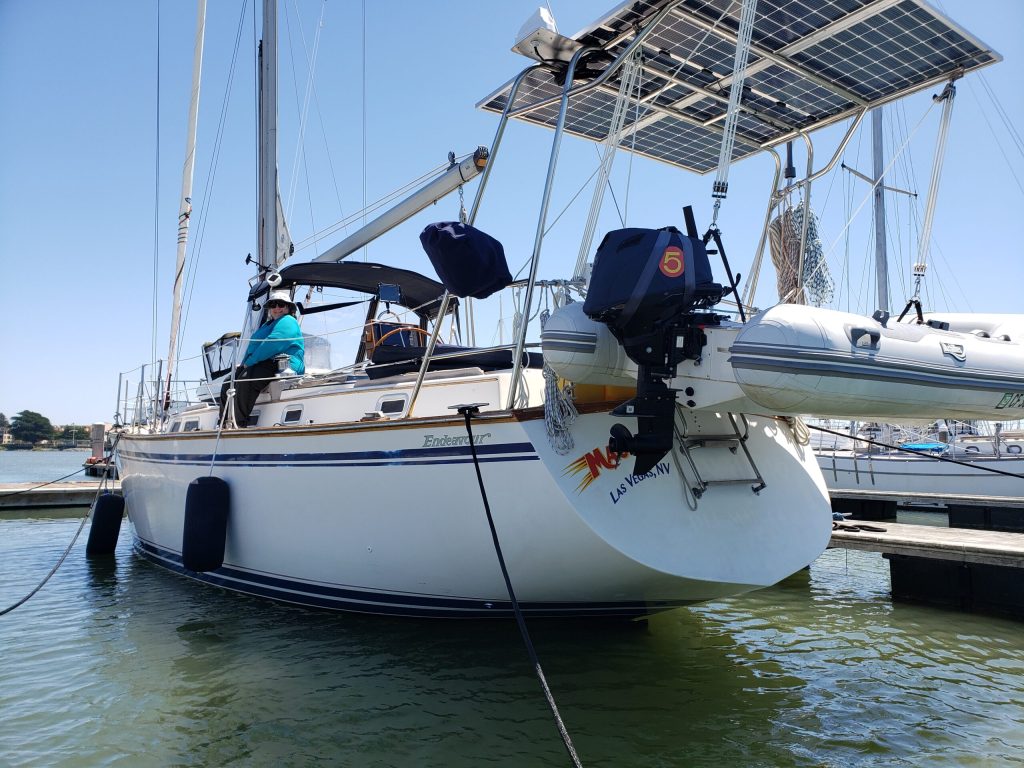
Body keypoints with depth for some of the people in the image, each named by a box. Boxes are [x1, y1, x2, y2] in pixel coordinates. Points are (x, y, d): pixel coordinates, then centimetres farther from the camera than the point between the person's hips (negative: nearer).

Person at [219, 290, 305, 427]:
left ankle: (238, 424, -34)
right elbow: (253, 346, 29)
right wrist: (245, 363, 8)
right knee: (227, 385, -4)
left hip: (281, 365, -10)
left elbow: (273, 344, -17)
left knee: (245, 380, -33)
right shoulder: (267, 324, 31)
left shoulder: (288, 322, -1)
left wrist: (249, 362, -12)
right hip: (263, 365, 10)